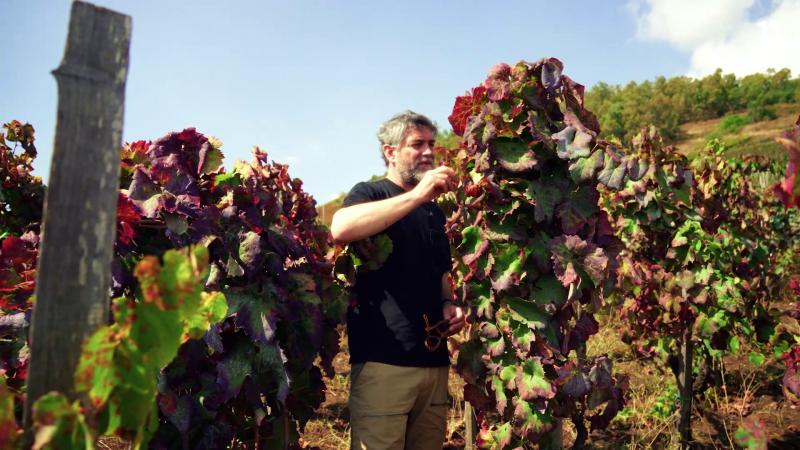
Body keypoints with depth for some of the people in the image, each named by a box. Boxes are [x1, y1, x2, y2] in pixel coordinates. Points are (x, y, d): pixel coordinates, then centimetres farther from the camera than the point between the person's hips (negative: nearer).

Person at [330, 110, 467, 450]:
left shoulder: (434, 211, 18)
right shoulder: (370, 193, -1)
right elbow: (341, 229, -24)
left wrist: (448, 304, 4)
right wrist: (417, 195, -23)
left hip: (434, 360, 6)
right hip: (383, 359, -6)